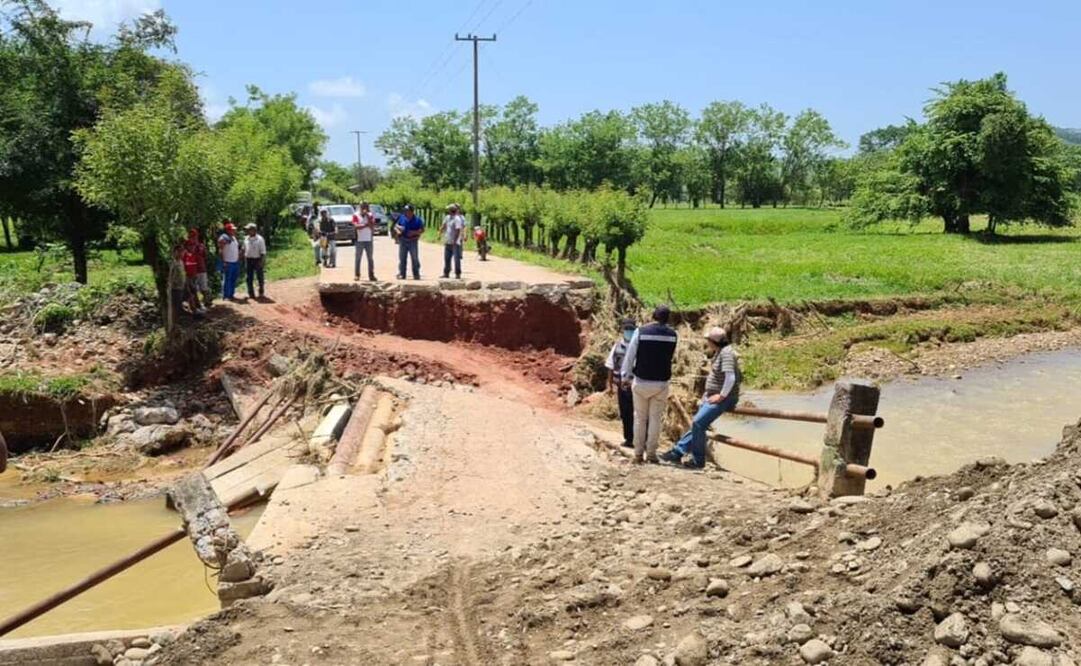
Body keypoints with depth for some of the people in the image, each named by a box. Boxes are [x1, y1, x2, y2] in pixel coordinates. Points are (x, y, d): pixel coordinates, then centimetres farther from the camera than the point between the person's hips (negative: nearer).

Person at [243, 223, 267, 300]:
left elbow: (263, 252, -10)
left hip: (257, 260, -5)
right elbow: (244, 250, 16)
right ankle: (251, 293, 15)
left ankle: (261, 293, 17)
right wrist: (245, 260, 10)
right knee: (249, 278, 7)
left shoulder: (259, 239, -10)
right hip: (249, 260, 5)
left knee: (260, 277, 4)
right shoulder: (246, 239, 7)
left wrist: (262, 262, -15)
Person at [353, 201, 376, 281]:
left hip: (369, 240, 2)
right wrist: (366, 225, -14)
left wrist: (367, 215, -10)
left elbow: (372, 226, -6)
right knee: (357, 258, -1)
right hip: (359, 240, -2)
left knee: (370, 258, 1)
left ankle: (371, 275, 3)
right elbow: (356, 226, -12)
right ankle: (356, 275, 3)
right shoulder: (356, 216, 1)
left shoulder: (370, 216, 7)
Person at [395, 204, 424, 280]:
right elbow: (396, 225, 17)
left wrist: (414, 232, -19)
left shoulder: (417, 219, -2)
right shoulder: (401, 218, 6)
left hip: (413, 241, -2)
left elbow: (422, 230, -3)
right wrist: (398, 228, -7)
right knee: (402, 258, 3)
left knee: (415, 259, 2)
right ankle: (401, 274, 9)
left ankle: (416, 275, 9)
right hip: (403, 241, 2)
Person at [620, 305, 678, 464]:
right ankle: (651, 453, 8)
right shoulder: (673, 335, -2)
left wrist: (625, 376, 8)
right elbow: (672, 356, 11)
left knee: (640, 418, 9)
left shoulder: (641, 332, -7)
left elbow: (630, 355, -3)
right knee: (655, 418, 9)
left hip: (641, 382, -1)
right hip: (661, 383, 1)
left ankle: (638, 453, 10)